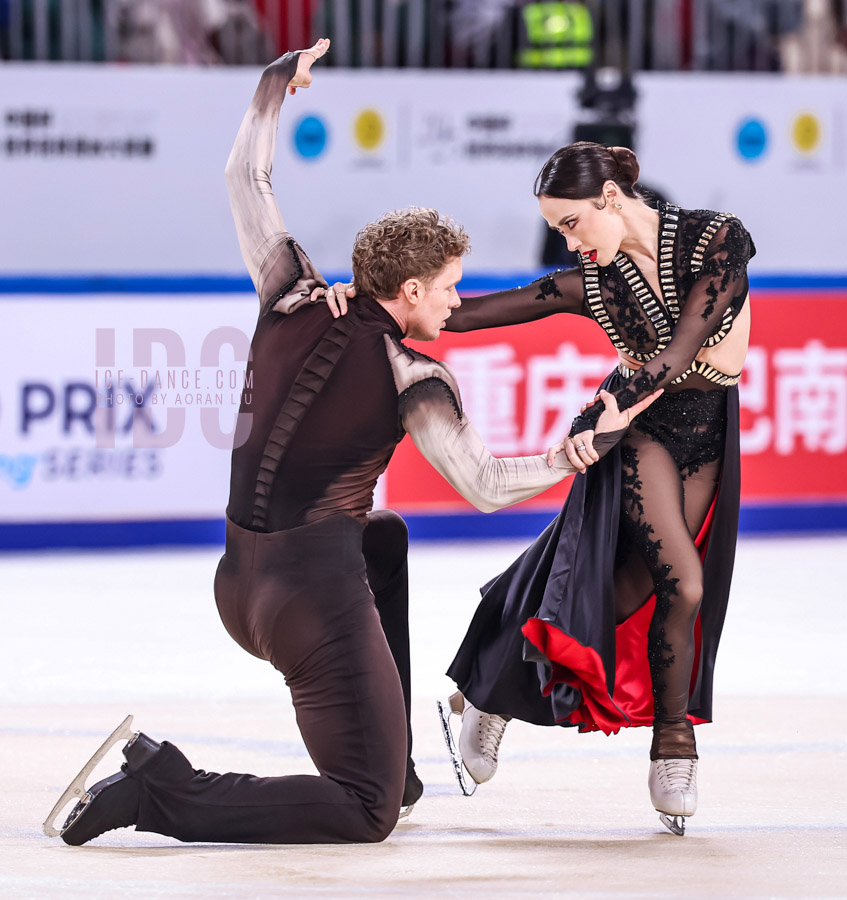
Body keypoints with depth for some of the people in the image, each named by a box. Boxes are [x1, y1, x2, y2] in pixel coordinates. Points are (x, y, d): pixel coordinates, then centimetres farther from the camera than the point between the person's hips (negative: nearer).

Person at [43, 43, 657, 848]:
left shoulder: (294, 302, 6)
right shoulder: (412, 380, -8)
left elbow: (246, 182, 17)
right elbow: (484, 486, -10)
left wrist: (277, 86, 27)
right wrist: (592, 443, -1)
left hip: (239, 587, 8)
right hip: (316, 596, -8)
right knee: (366, 818, -3)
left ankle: (392, 764, 37)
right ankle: (157, 788, -16)